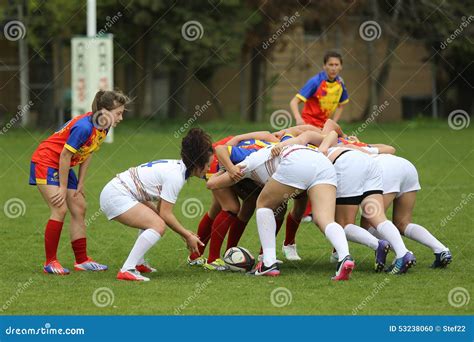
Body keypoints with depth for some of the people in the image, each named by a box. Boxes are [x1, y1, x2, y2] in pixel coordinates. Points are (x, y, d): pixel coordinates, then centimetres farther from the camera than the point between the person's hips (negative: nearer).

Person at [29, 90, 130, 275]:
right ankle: (50, 262, -10)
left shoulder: (102, 127, -4)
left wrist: (80, 183, 4)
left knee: (79, 209, 6)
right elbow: (65, 156, -25)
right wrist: (63, 188, -18)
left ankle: (82, 260, 12)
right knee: (60, 210, -16)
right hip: (45, 162, -9)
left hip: (64, 167, 9)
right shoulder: (84, 127, -30)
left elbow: (87, 154, 7)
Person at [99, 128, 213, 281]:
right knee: (158, 225, -21)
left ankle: (138, 263, 30)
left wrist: (185, 233, 14)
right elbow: (166, 214, -15)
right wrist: (187, 236, -5)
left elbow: (162, 209, 16)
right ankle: (127, 270, -25)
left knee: (154, 219, 26)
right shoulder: (175, 177, -18)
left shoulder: (176, 166, 12)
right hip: (117, 196, -11)